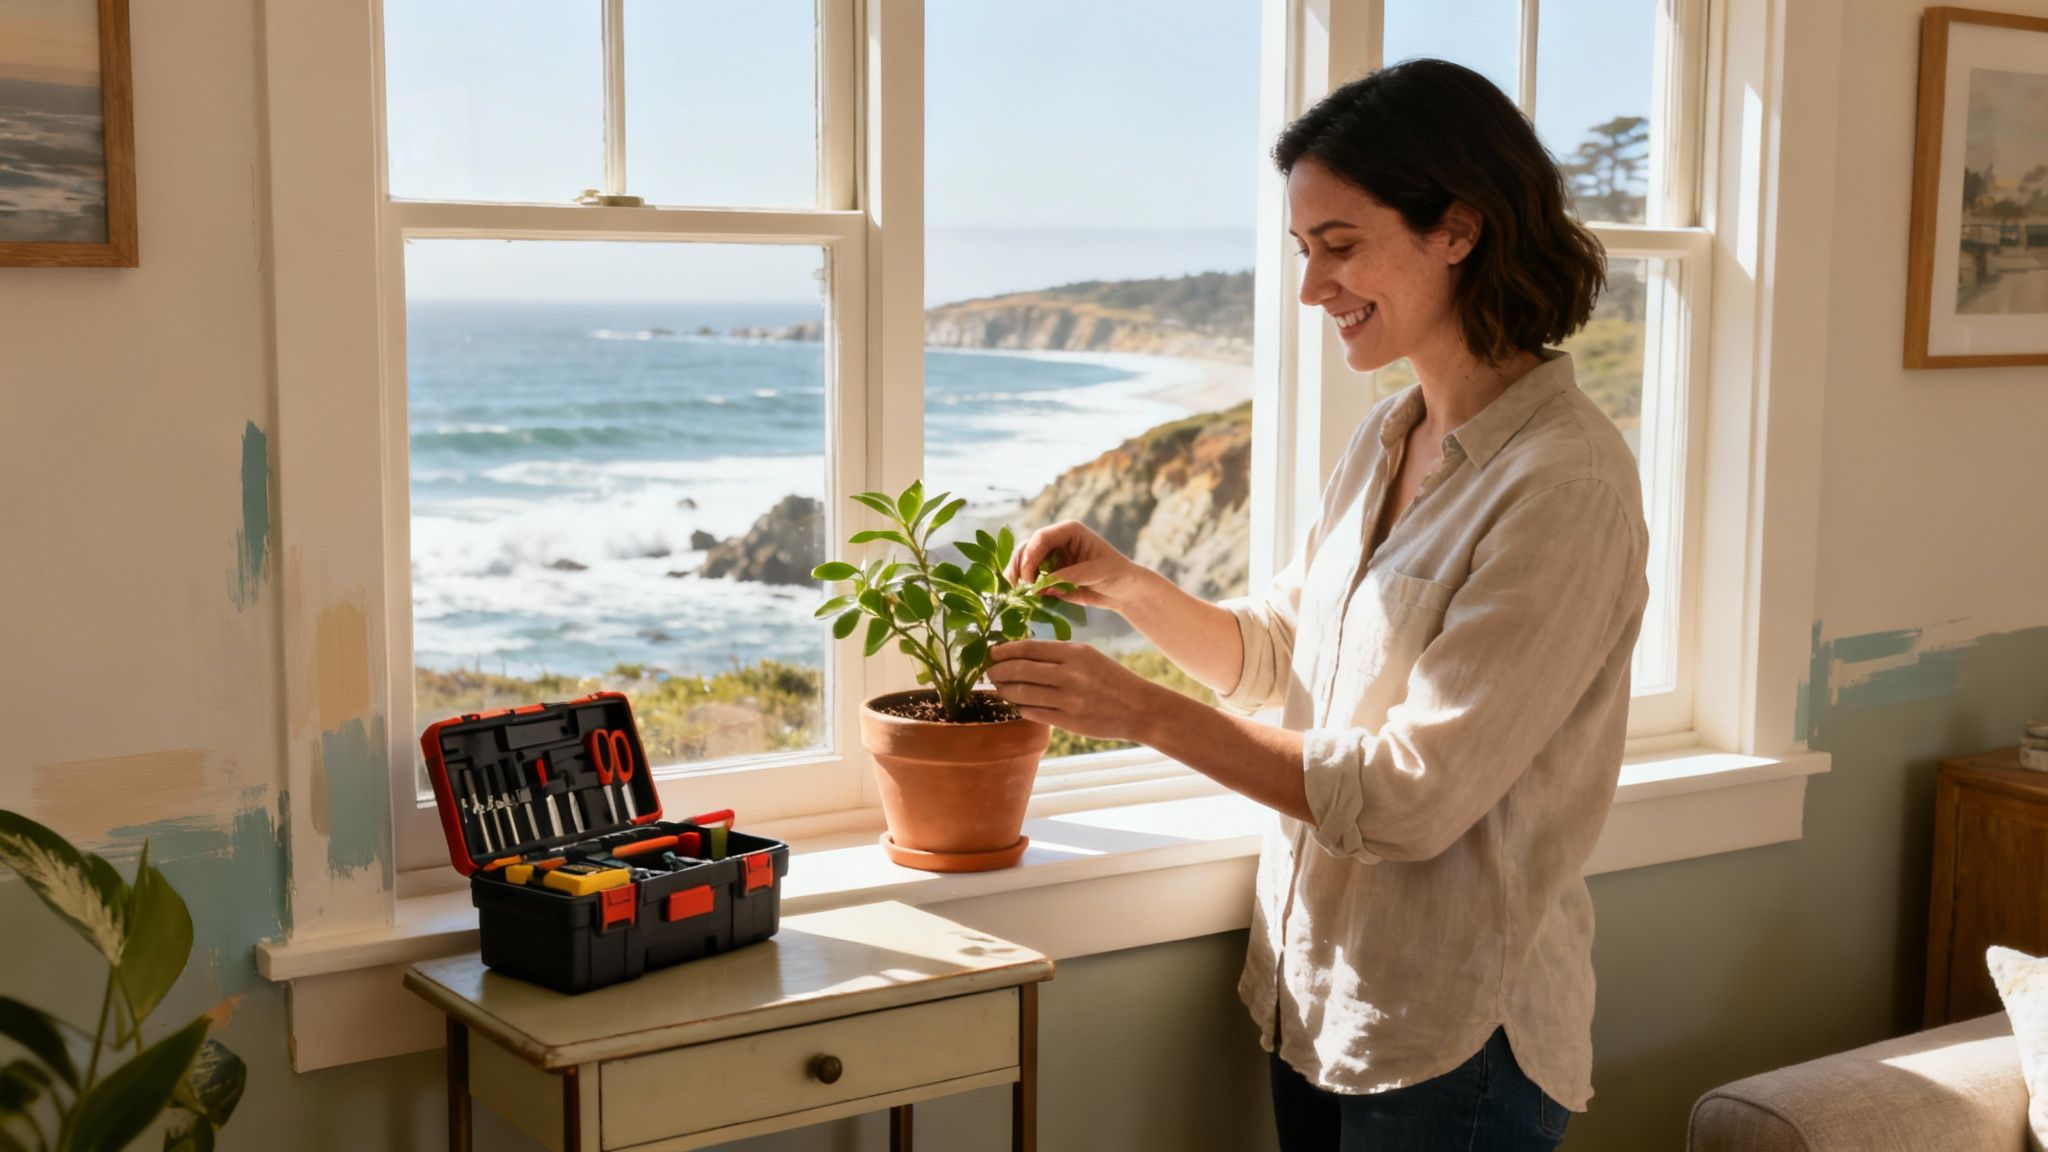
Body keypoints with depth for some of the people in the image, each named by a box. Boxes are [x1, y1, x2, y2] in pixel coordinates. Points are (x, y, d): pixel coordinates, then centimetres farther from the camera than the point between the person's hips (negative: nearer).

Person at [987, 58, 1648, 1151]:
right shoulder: (1384, 438, 5)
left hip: (1448, 1040, -7)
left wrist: (1147, 711, -21)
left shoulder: (1567, 483, -21)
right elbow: (1273, 654, 15)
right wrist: (1127, 586, -3)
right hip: (1312, 991, 7)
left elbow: (1414, 796, -23)